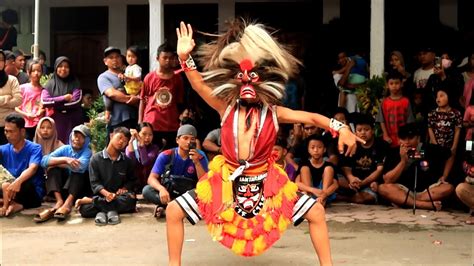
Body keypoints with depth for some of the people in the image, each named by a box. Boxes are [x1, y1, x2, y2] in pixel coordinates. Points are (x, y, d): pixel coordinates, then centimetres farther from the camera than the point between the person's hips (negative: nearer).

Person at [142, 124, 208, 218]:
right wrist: (161, 189, -37)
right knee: (147, 190, -27)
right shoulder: (166, 156, -8)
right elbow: (152, 178, -15)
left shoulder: (200, 156, -7)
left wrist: (196, 162, -27)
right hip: (168, 192, 0)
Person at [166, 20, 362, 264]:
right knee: (174, 211, -8)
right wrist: (185, 58, -32)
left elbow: (312, 118, -13)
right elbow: (199, 85, -16)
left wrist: (341, 128, -28)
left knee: (316, 212, -7)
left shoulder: (273, 113, -6)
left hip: (264, 182, 0)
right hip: (227, 180, 0)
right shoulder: (226, 108, -6)